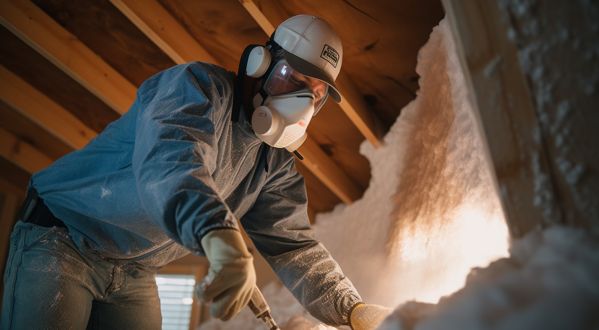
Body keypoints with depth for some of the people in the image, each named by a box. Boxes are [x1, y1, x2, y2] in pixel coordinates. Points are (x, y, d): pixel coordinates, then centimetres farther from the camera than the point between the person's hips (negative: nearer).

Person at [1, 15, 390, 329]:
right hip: (62, 237, -6)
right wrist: (219, 232, -60)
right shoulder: (202, 86, -20)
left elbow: (292, 242, -4)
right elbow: (169, 157, -40)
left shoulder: (276, 161, 2)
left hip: (134, 274, 7)